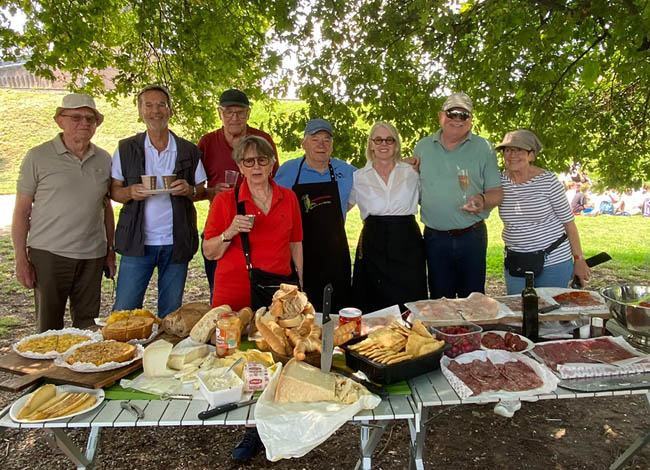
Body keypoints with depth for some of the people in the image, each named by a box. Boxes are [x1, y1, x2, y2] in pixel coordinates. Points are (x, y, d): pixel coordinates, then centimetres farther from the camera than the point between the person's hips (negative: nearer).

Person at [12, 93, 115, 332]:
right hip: (49, 253, -3)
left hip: (92, 255, 3)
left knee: (88, 325, 10)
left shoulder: (104, 160, 8)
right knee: (48, 328, 5)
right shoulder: (38, 157, -2)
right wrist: (21, 259, -5)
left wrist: (110, 250, 12)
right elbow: (22, 210, 0)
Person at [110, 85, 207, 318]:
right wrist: (130, 192, -15)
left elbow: (202, 192, 9)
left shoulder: (189, 151, 6)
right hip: (137, 242, 0)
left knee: (171, 314, 10)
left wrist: (189, 190, -13)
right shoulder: (126, 149, 5)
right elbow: (114, 190, 7)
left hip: (176, 243, 1)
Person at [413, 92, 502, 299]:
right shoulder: (423, 147, 8)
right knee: (439, 303, 11)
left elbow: (497, 192, 3)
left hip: (472, 236, -1)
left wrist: (483, 200, -18)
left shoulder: (483, 148, 3)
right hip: (435, 237, 1)